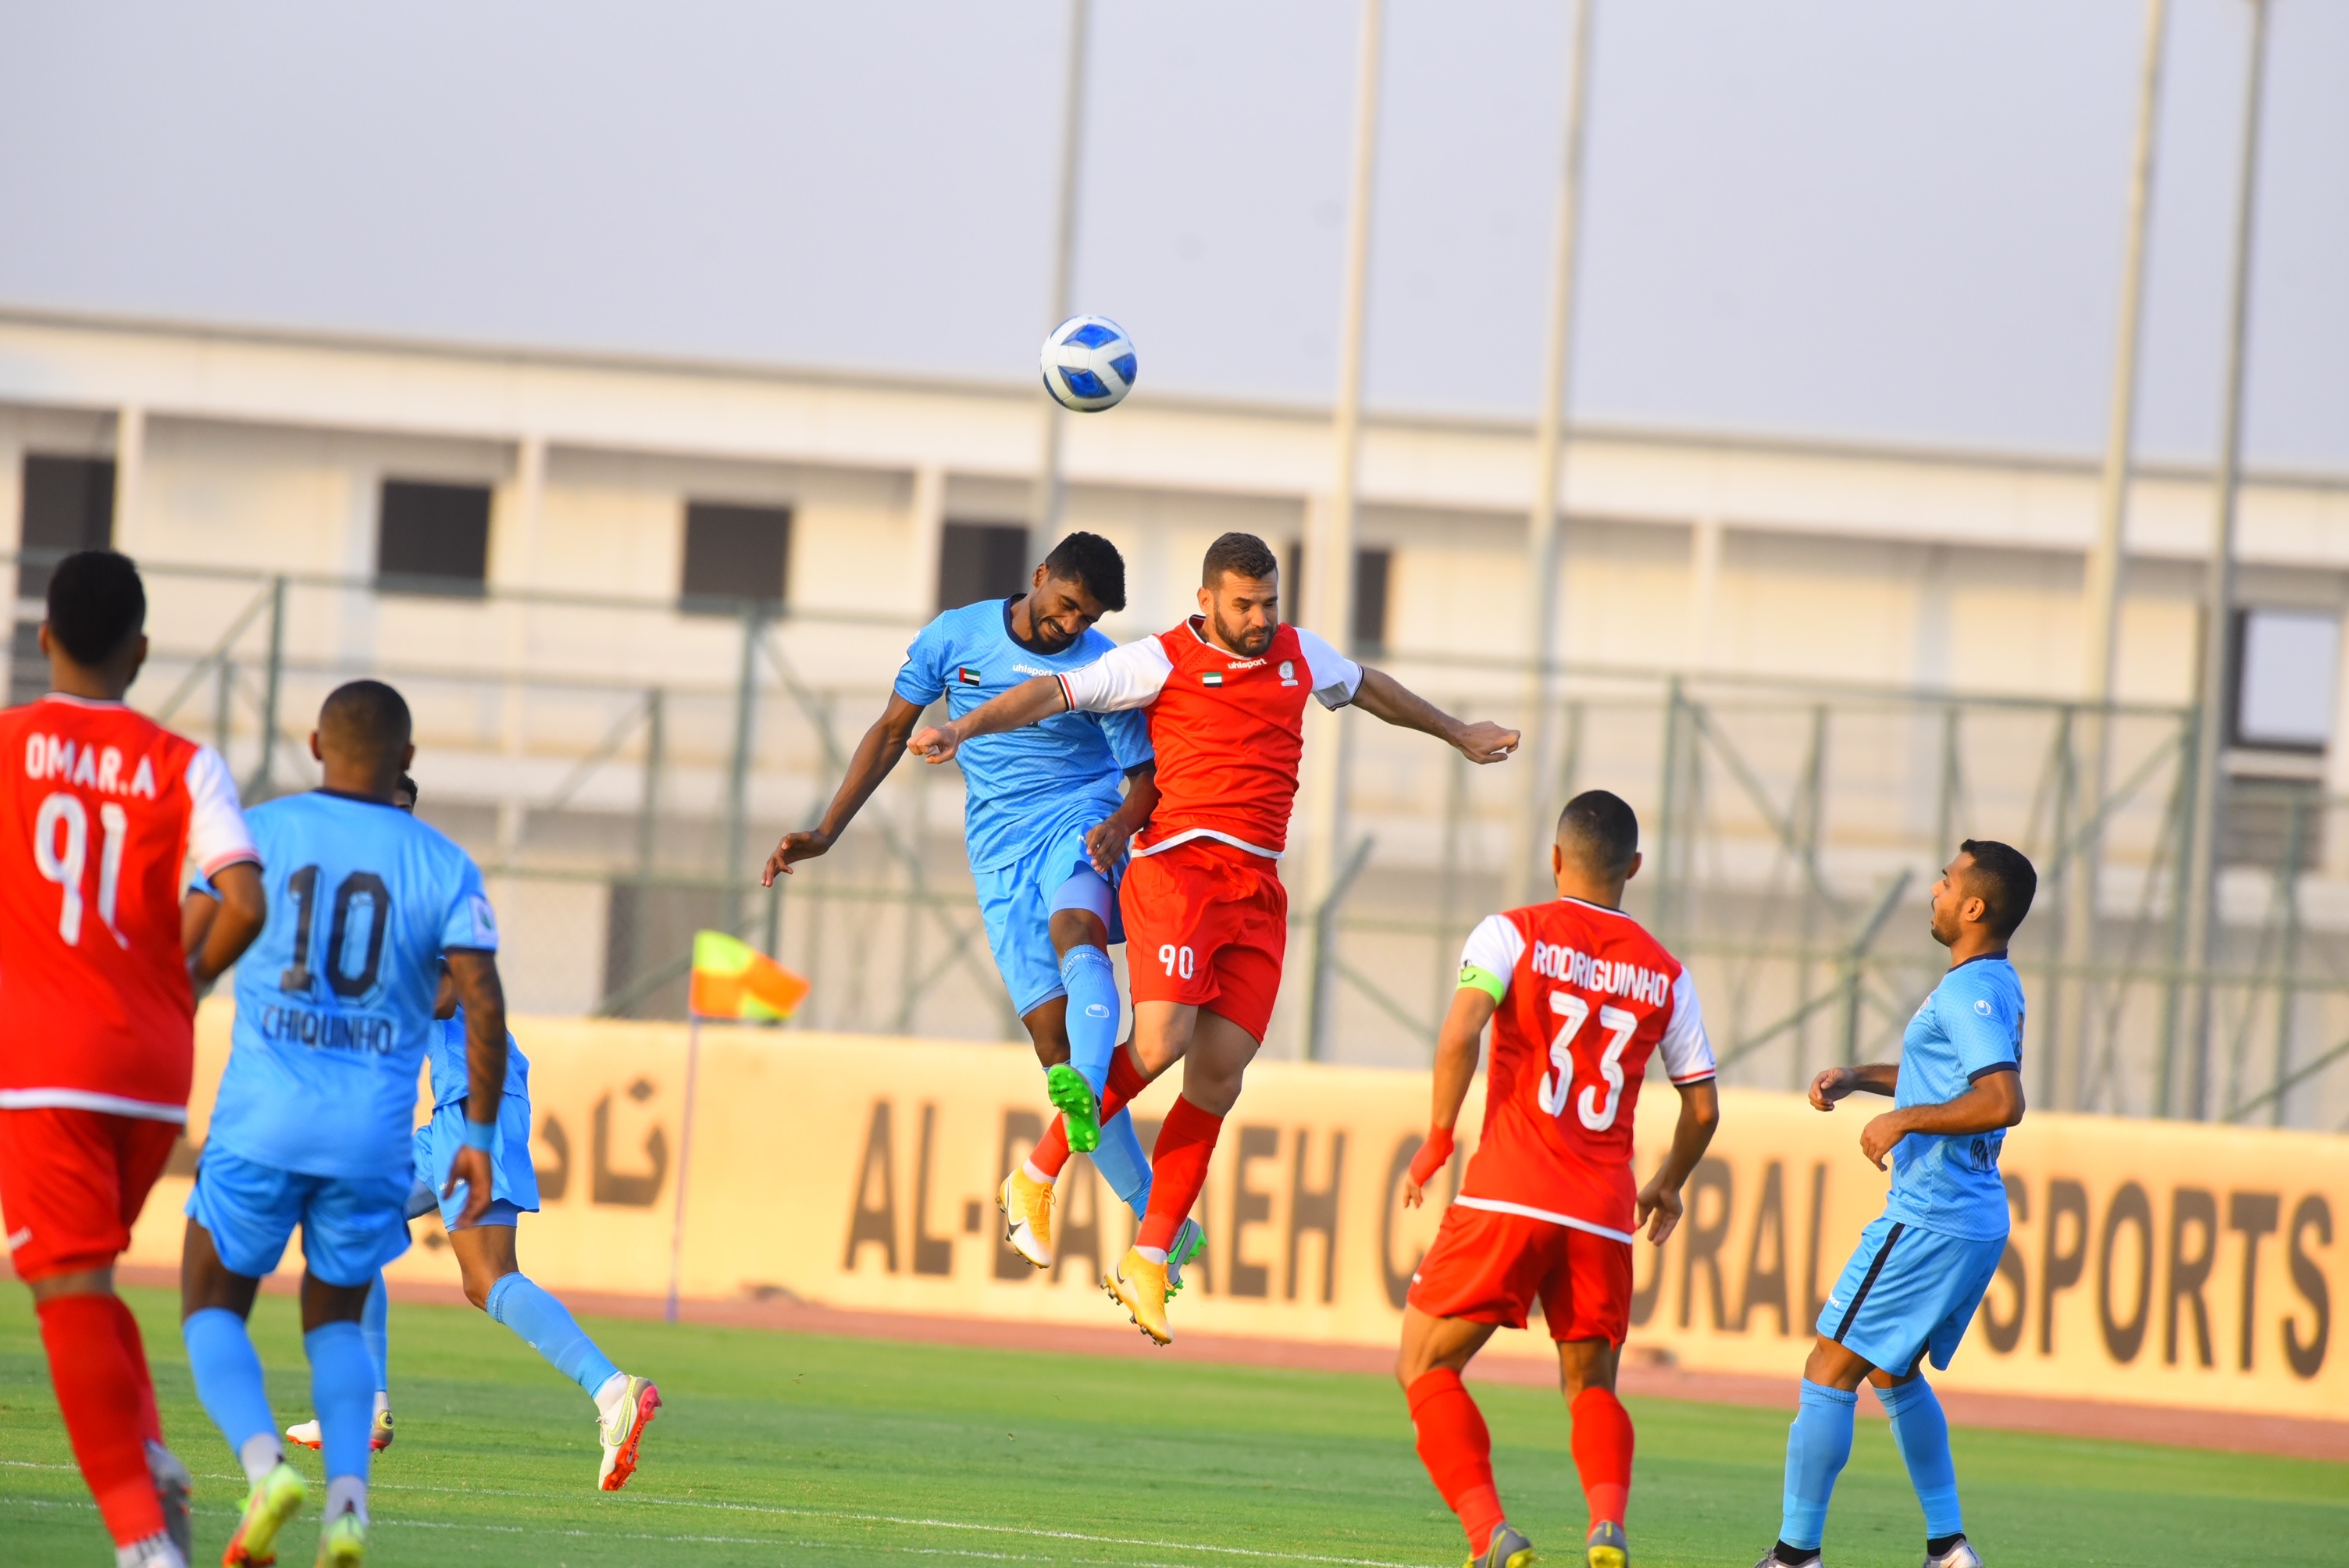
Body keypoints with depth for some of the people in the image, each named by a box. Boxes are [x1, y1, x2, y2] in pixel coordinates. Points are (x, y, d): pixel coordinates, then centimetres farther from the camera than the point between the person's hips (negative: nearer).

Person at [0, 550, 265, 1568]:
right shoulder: (185, 768, 3)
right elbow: (245, 905, -10)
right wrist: (191, 977, 10)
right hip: (153, 1070, 3)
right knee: (87, 1285, 24)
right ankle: (148, 1457, 3)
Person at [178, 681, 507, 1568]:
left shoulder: (257, 833, 1)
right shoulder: (443, 866, 3)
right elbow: (484, 1005, -5)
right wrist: (480, 1140, 2)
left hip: (261, 1123, -2)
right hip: (374, 1134, 2)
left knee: (212, 1311, 14)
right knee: (334, 1320, 21)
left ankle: (264, 1463, -15)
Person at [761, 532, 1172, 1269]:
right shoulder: (956, 637, 2)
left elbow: (1146, 777, 0)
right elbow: (892, 731, 13)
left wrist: (1120, 826, -23)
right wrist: (826, 833, 8)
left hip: (1078, 822, -2)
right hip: (1000, 852, 2)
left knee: (1075, 933, -38)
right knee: (1054, 1034, -10)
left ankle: (1085, 1095, -64)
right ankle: (1154, 1219, -9)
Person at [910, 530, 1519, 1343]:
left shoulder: (1298, 654, 18)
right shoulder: (1162, 661, 0)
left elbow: (1370, 688, 37)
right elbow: (1055, 693, -6)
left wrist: (1457, 734, 50)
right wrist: (964, 727, -21)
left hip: (1257, 890, 5)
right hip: (1179, 865, -5)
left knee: (1220, 1069, -3)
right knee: (1161, 1043, -22)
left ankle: (1149, 1259, 1)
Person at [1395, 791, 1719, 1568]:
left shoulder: (1512, 934, 1)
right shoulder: (1665, 972, 12)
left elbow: (1460, 1033, -16)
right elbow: (1702, 1107, 15)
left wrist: (1438, 1140, -4)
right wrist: (1668, 1184, 33)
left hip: (1507, 1197, -3)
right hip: (1604, 1212, 3)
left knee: (1425, 1367, 7)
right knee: (1591, 1387, 17)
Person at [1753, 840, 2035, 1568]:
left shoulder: (1973, 992, -18)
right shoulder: (1989, 987, 14)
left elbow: (2002, 1101, -30)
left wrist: (1903, 1120, -21)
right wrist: (1857, 1078, 17)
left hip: (1931, 1223, -10)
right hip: (1973, 1219, 10)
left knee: (1830, 1371, -5)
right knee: (1892, 1372, 24)